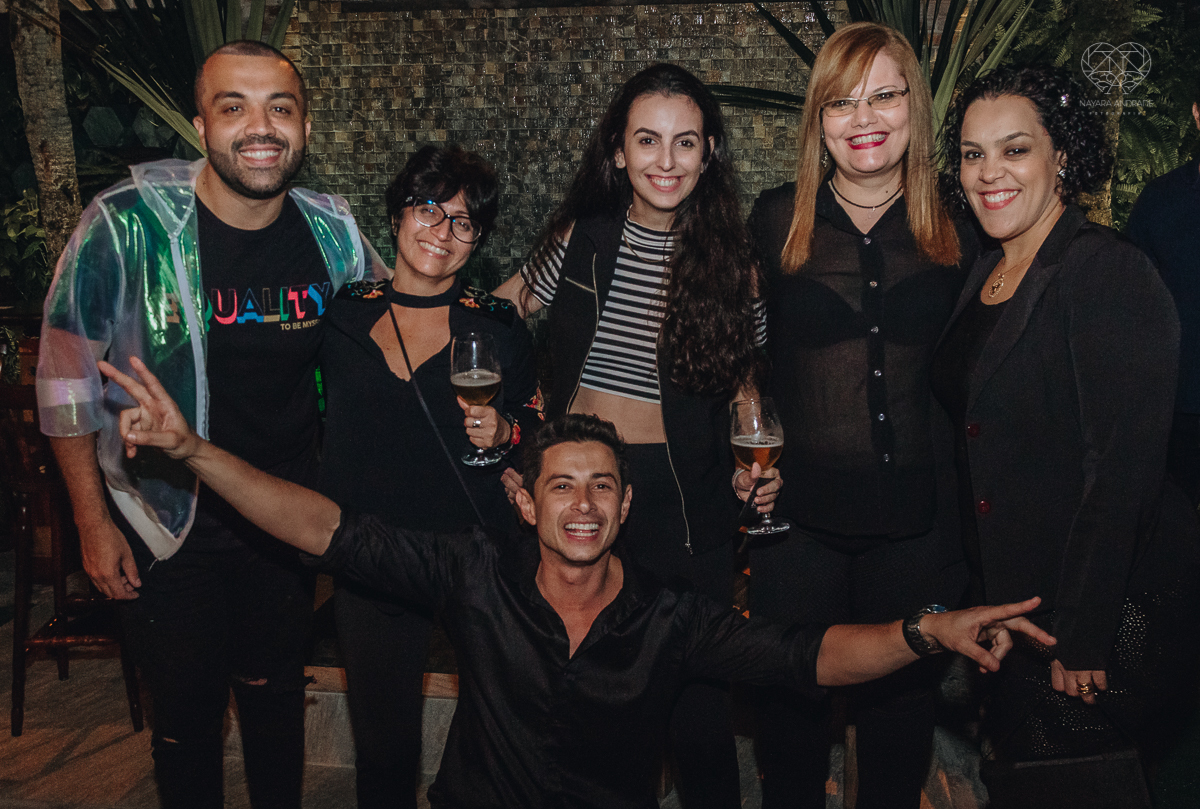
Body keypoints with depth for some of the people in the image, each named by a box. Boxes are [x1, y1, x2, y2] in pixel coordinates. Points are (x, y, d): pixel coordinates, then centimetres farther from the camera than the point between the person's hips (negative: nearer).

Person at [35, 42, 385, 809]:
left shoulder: (333, 232, -9)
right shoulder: (128, 224, -19)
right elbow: (66, 371, -9)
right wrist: (93, 520, -6)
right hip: (168, 522, -2)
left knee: (274, 690, 20)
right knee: (189, 708, 13)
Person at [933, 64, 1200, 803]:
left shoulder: (1112, 276, -18)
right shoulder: (985, 276, 7)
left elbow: (1122, 472, -22)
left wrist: (1082, 638, -21)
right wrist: (981, 602, 8)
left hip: (1110, 610, -7)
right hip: (1008, 596, 8)